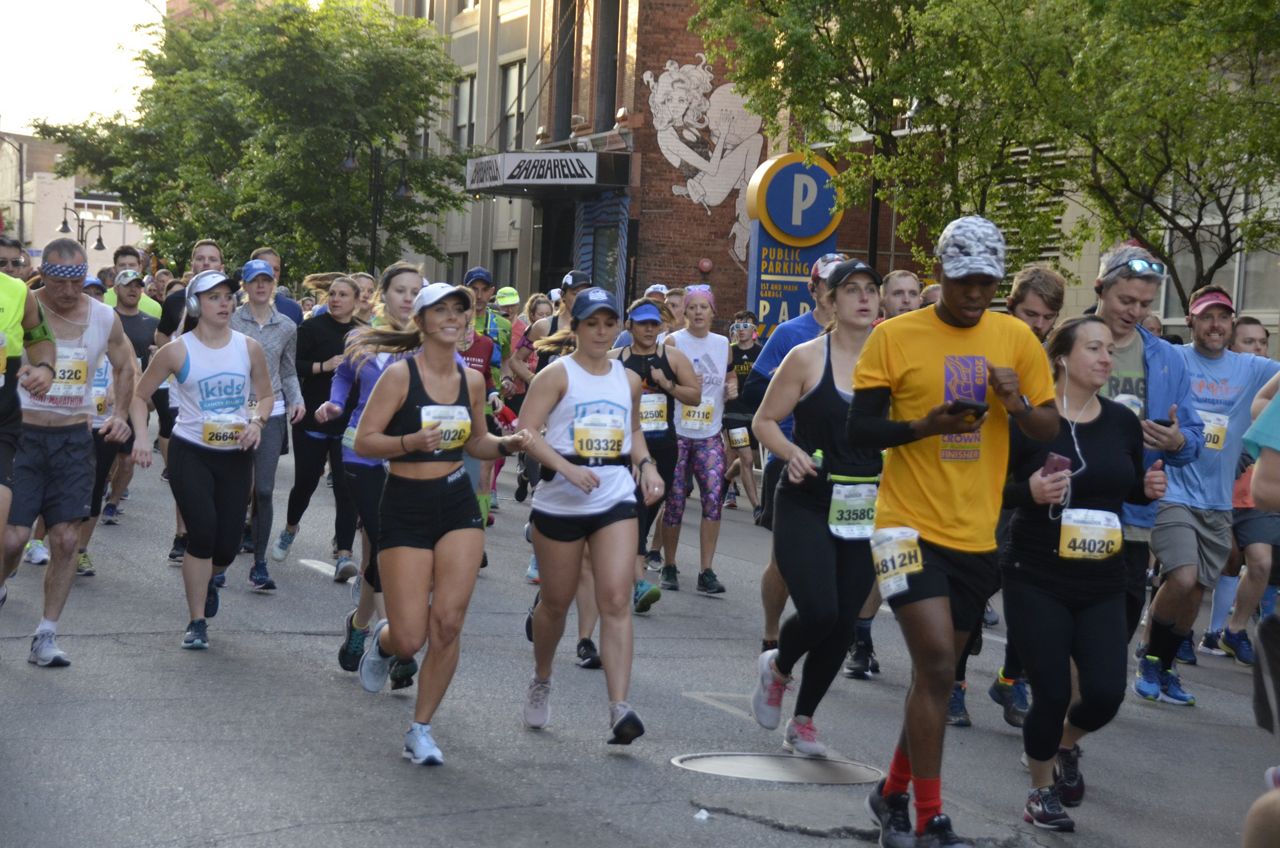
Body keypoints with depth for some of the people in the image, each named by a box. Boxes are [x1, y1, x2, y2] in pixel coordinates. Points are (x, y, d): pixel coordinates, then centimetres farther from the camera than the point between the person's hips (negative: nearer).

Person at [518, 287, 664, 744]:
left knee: (616, 600, -12)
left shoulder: (629, 380, 11)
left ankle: (619, 709, -18)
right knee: (556, 602, 11)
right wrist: (567, 467, -25)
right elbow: (526, 431, -13)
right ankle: (541, 681, 39)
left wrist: (646, 465, 7)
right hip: (560, 502, -2)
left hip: (616, 501, 3)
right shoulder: (557, 374, -4)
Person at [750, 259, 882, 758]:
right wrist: (791, 451, -17)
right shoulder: (807, 358, -5)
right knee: (820, 611, -17)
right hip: (807, 505, -3)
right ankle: (777, 667, 18)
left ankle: (803, 720, 25)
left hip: (866, 511, 4)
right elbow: (764, 420, 1)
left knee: (843, 623, 6)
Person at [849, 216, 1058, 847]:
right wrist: (926, 425, -22)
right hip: (911, 524, -4)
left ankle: (894, 793, 33)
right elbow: (858, 429, -6)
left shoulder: (1016, 338, 4)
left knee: (937, 669, 14)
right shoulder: (894, 337, -6)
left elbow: (1051, 431, 6)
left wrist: (1018, 406, -16)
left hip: (977, 532, 4)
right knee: (936, 664, -15)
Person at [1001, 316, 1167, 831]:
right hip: (1036, 579, -4)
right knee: (1051, 694, -6)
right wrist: (1029, 492, -24)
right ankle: (1042, 789, 22)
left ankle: (1065, 745, 31)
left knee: (1106, 692, -5)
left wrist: (1151, 488, -3)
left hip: (1103, 583, 4)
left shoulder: (1123, 422, 4)